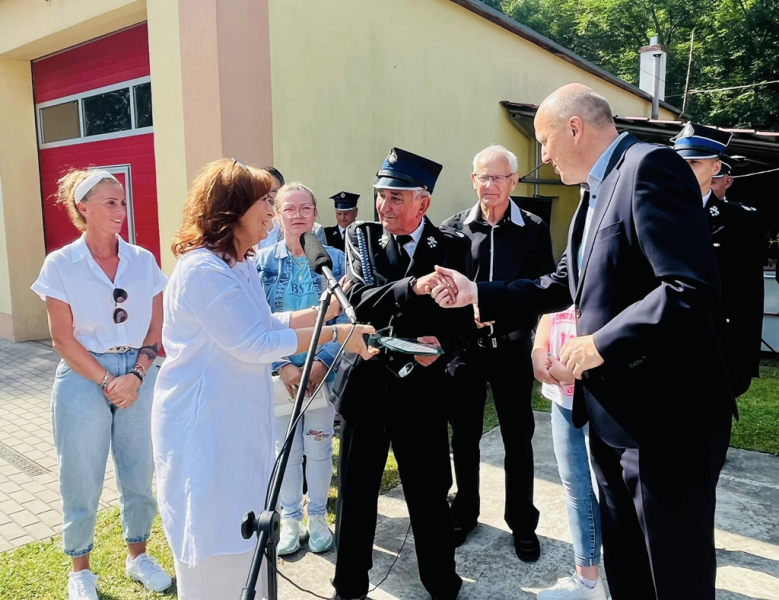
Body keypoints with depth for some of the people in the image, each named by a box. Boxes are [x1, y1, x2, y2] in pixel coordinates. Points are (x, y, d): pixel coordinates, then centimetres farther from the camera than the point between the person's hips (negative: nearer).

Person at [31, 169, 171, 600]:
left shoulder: (143, 261, 3)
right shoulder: (60, 265, -4)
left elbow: (156, 328, 4)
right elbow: (63, 339, -6)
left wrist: (136, 375, -9)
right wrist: (107, 381, -11)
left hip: (139, 377, 3)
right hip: (83, 380, -2)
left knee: (139, 474, 11)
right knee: (82, 480, 7)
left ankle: (138, 556, 32)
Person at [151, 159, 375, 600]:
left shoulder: (241, 265, 11)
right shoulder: (203, 269, -22)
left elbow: (267, 324, 13)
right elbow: (255, 344, -23)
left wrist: (331, 308, 6)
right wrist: (336, 335, -18)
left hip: (241, 422, 10)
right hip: (205, 427, -10)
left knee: (244, 532, 21)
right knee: (214, 533, 7)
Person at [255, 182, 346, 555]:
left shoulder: (334, 259, -2)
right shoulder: (263, 262, -2)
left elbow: (344, 317, -5)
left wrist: (322, 363, -16)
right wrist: (284, 367, -15)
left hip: (324, 371, 0)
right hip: (279, 372, 0)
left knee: (319, 446, 11)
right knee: (285, 448, 10)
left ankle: (317, 516, 31)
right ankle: (290, 519, 30)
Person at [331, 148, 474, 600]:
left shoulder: (452, 248, -2)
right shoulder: (361, 238, 1)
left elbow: (464, 314, 2)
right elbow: (359, 300, -14)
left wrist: (443, 343, -18)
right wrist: (412, 287, -29)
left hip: (422, 387, -1)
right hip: (366, 383, 2)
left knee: (430, 495, 10)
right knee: (355, 493, 13)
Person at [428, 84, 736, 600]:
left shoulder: (649, 166, -17)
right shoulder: (597, 190, 15)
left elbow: (695, 287, -27)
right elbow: (565, 285, 19)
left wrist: (600, 345, -21)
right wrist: (477, 294, 14)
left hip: (666, 415, -9)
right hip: (612, 413, 10)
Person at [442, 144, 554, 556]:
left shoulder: (534, 229, -2)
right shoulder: (454, 228, 0)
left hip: (512, 349, -1)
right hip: (465, 348, 1)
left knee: (518, 439, 10)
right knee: (464, 436, 14)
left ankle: (522, 523, 27)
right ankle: (465, 512, 34)